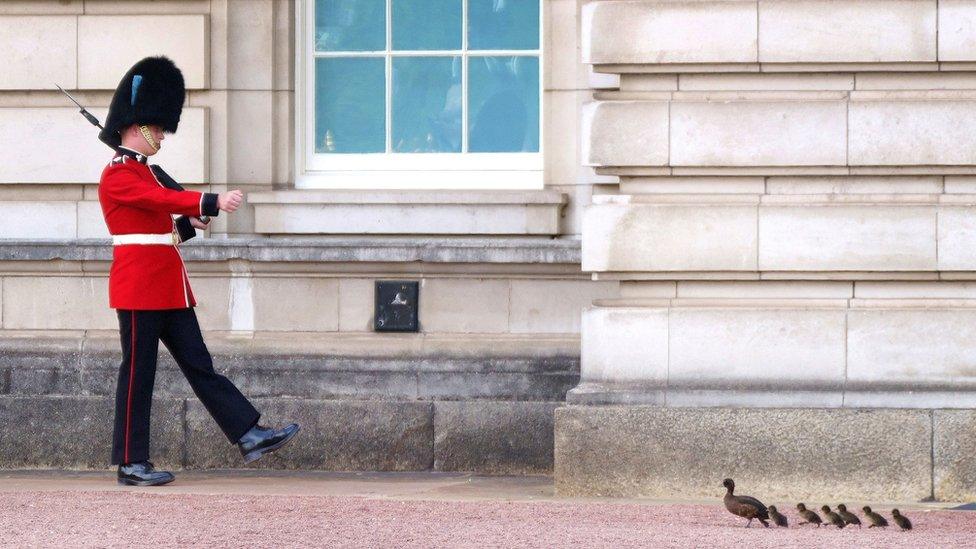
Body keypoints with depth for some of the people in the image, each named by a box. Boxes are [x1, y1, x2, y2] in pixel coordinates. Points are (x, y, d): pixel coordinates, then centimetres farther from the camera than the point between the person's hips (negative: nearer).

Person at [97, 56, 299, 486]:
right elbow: (163, 198, -28)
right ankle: (132, 465, 2)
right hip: (140, 287, -9)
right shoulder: (118, 176, -12)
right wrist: (213, 202, -39)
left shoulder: (143, 171, 19)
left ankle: (249, 435, 3)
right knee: (137, 375, -3)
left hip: (170, 289, 9)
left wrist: (188, 222, 6)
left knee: (200, 365, 6)